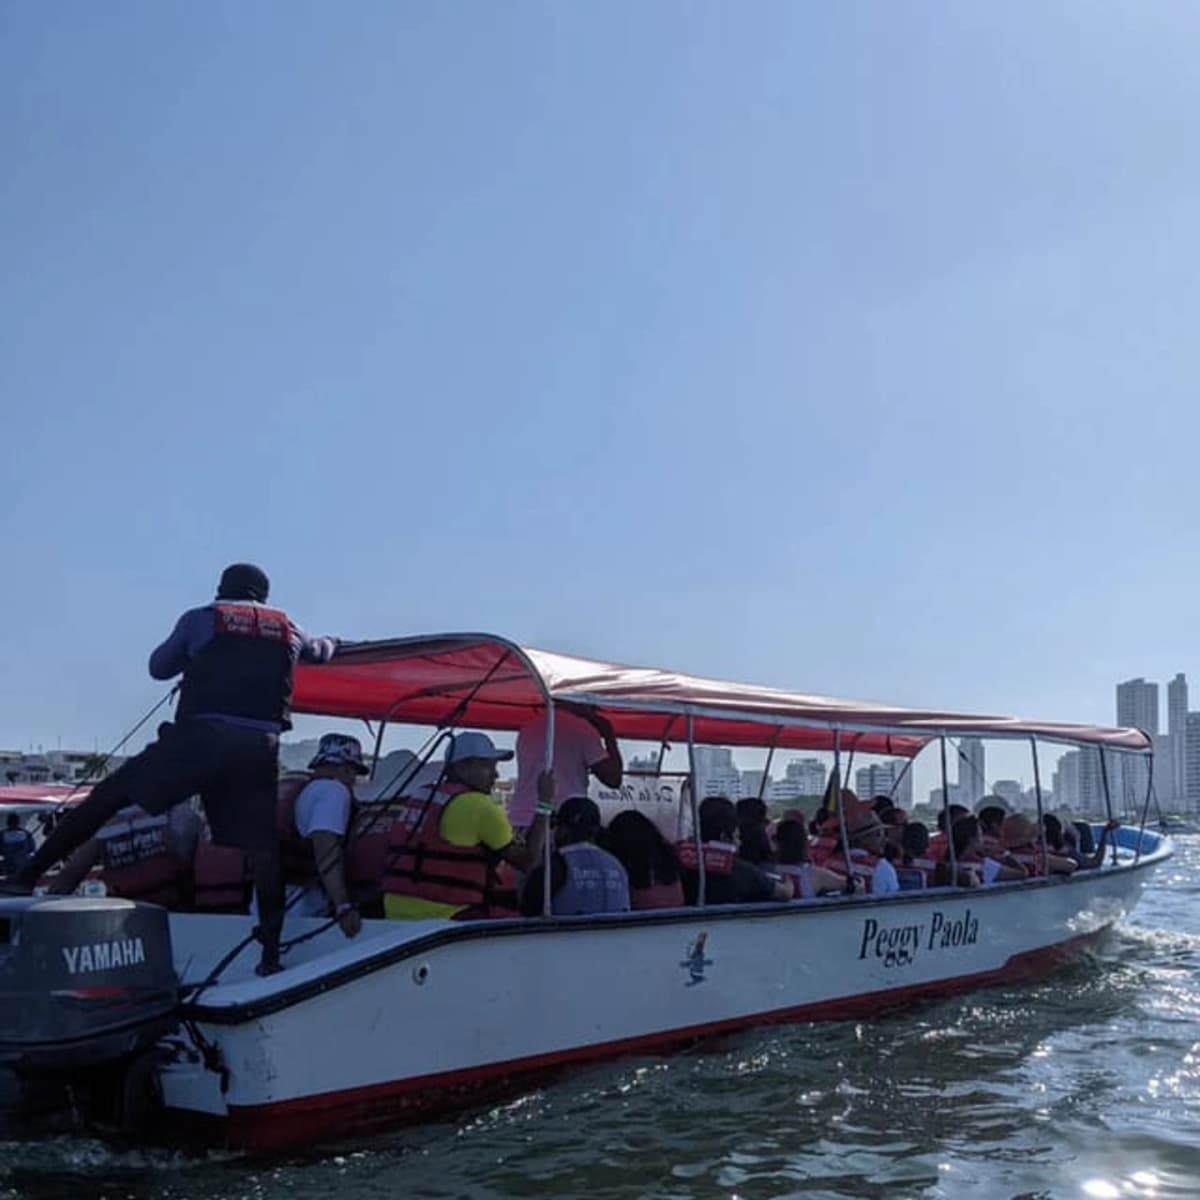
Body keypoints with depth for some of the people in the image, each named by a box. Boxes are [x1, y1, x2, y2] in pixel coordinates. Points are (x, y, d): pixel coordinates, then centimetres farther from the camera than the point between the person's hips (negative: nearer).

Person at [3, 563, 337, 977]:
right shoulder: (286, 626, 21)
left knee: (110, 795, 6)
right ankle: (271, 951, 7)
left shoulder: (199, 618, 14)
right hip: (259, 748, 2)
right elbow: (319, 652, 42)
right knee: (263, 846, 8)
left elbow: (159, 667, 27)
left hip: (199, 736, -2)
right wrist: (328, 643, 66)